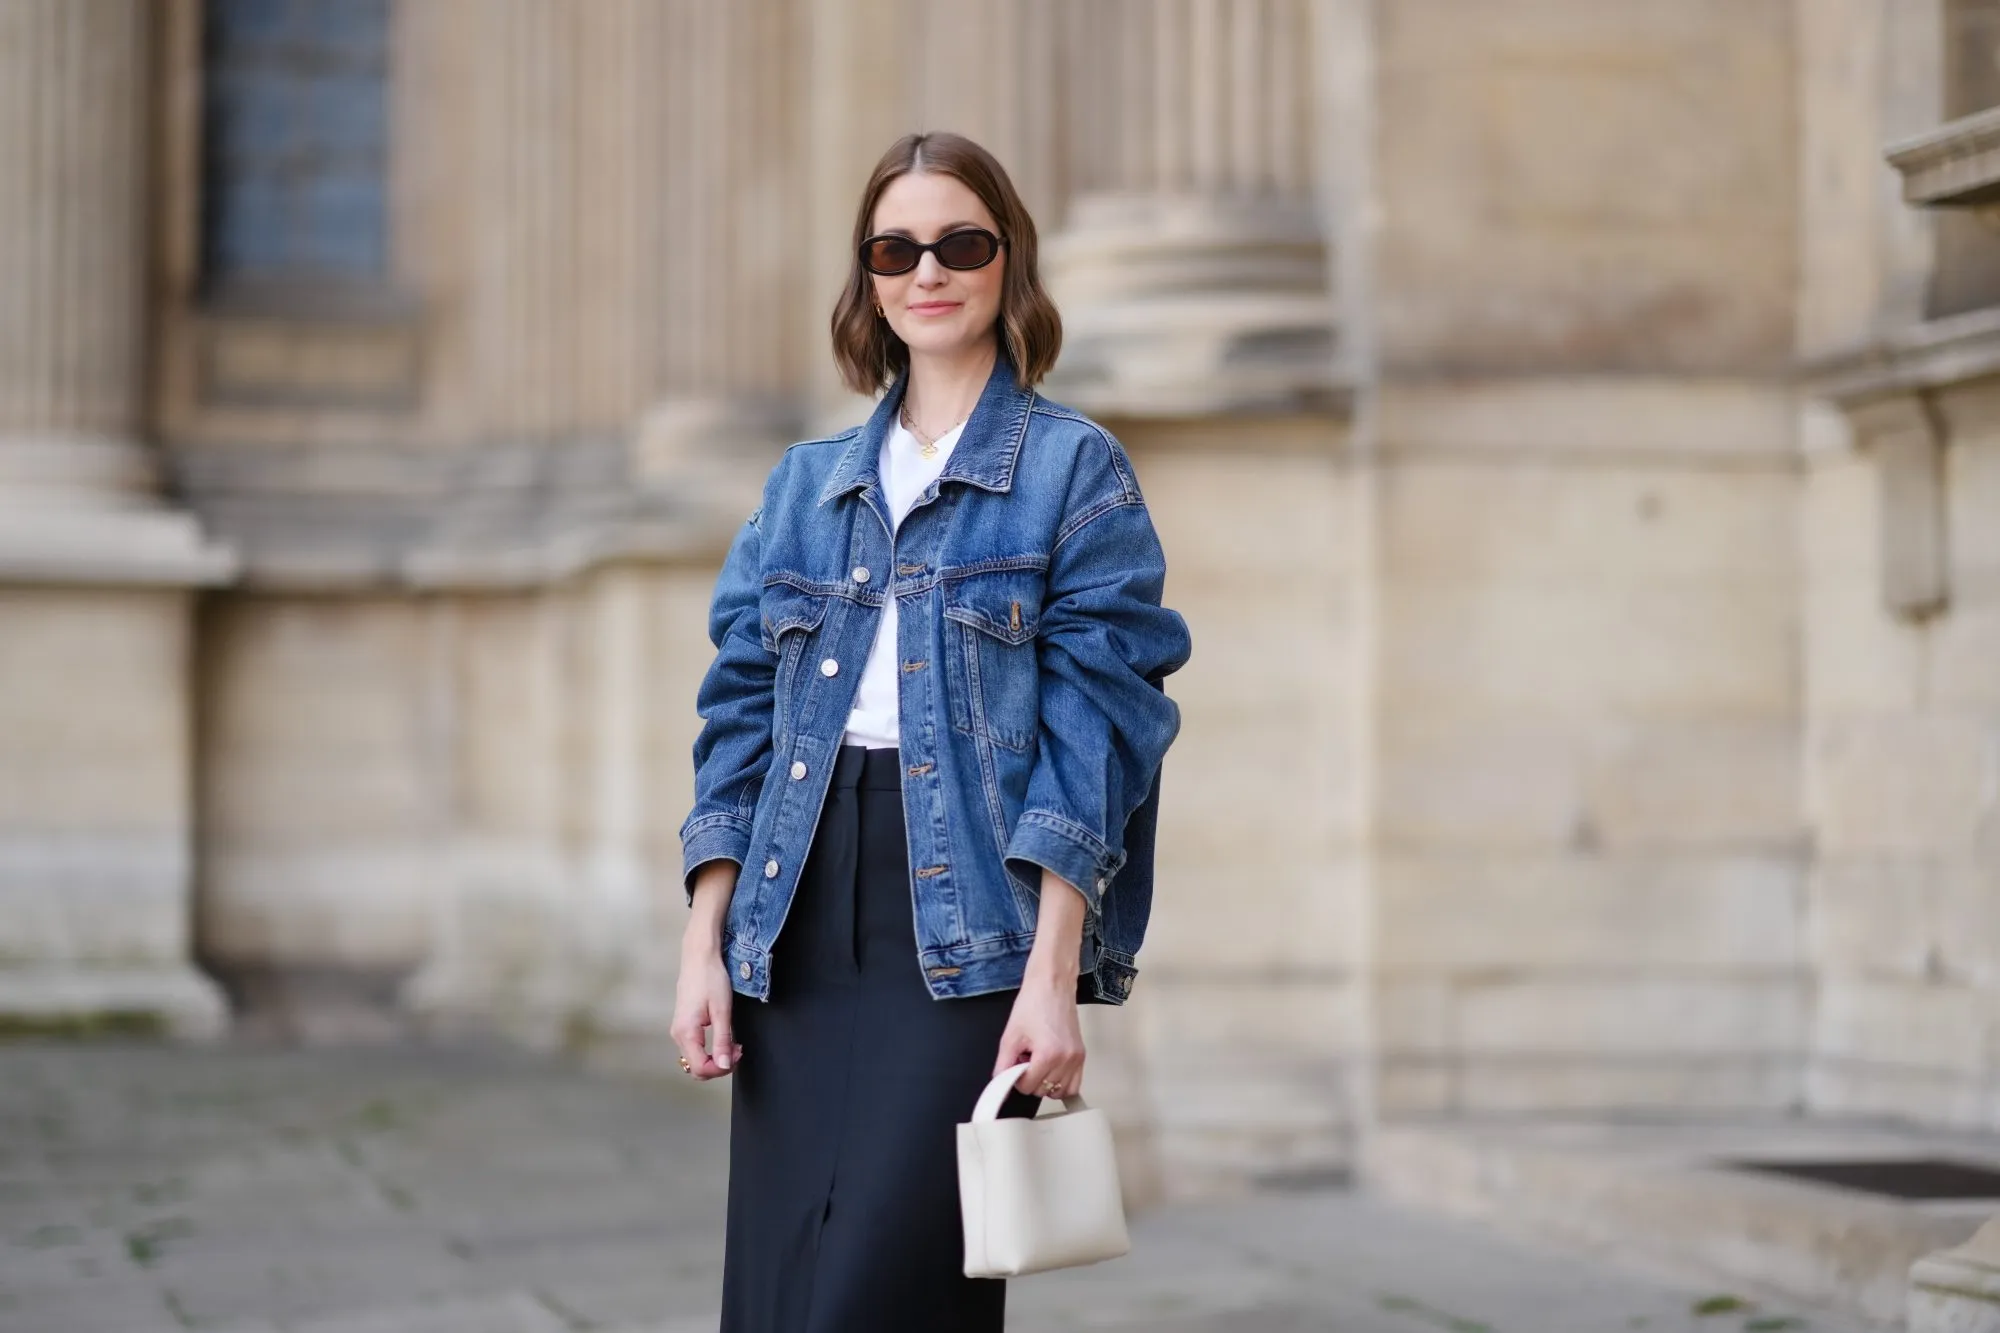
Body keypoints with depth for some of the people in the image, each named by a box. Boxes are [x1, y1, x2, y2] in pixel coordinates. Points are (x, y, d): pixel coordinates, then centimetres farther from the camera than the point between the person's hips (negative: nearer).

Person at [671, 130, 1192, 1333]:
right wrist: (705, 947, 5)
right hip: (800, 919, 5)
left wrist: (1053, 976, -14)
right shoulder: (807, 484, 16)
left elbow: (1093, 732, -5)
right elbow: (742, 715, 14)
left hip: (970, 922, -5)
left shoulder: (1075, 470, 1)